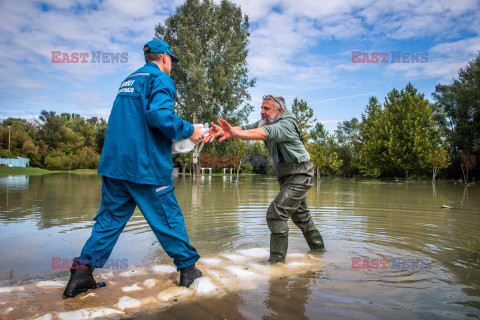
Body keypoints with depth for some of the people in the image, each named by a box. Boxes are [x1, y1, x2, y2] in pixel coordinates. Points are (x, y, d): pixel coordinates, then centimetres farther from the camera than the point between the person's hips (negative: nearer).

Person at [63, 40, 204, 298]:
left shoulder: (128, 80, 21)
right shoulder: (161, 79, -4)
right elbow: (159, 114, -22)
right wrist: (188, 131, -8)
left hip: (114, 161, 7)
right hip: (146, 165, -7)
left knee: (111, 217, 11)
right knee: (168, 218, 3)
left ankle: (82, 271, 8)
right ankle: (188, 268, 16)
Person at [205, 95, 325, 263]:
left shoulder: (287, 124, -23)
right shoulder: (265, 122, 2)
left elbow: (267, 133, -43)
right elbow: (246, 128, -13)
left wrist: (236, 134, -57)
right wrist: (223, 130, -33)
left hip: (299, 175, -10)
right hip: (287, 176, 10)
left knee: (276, 213, -18)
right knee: (299, 214, 23)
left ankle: (277, 258, -8)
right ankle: (317, 247, 42)